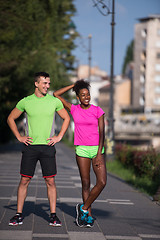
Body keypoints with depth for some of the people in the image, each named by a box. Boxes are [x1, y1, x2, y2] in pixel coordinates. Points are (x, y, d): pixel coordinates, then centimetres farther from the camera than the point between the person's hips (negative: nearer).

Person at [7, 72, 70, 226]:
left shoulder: (54, 101, 3)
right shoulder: (25, 102, 2)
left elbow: (66, 118, 14)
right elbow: (10, 119, 13)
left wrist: (59, 137, 4)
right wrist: (19, 137, 4)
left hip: (47, 146, 0)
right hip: (30, 146, 0)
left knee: (50, 181, -1)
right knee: (24, 180, 1)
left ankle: (53, 215, 6)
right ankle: (18, 215, 8)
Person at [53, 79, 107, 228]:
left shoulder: (97, 111, -2)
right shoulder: (74, 109, 4)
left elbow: (102, 133, -4)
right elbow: (56, 94, 4)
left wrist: (99, 154, -10)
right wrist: (73, 86, 5)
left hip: (96, 148, -1)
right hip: (81, 149, 1)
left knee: (102, 182, -14)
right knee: (85, 183, 2)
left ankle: (83, 208, 1)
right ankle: (89, 216, 10)